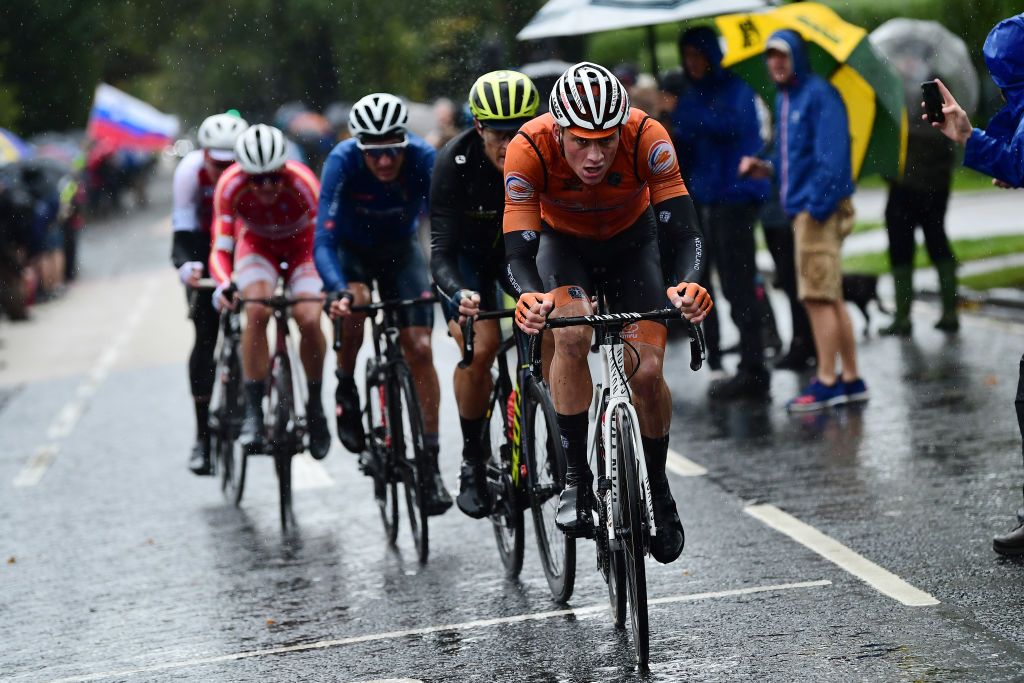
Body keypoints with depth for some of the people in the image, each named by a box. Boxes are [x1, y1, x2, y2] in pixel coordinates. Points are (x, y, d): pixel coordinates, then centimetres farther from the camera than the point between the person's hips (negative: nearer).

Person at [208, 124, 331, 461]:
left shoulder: (301, 181, -34)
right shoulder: (230, 185, -30)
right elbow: (221, 248, -28)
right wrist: (223, 284, -48)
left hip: (301, 245, -1)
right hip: (257, 244, 1)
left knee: (309, 319, -24)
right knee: (257, 311, -29)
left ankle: (315, 406, -1)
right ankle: (253, 412, -23)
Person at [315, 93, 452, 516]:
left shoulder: (423, 159, -30)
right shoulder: (342, 162, -33)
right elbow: (324, 240, -38)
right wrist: (338, 290, -56)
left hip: (400, 250, 1)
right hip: (350, 249, -1)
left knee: (419, 349, -11)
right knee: (354, 303, -34)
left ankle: (431, 461, -3)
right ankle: (346, 390, -7)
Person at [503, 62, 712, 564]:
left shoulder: (647, 139, -34)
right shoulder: (529, 149, -34)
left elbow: (682, 230, -34)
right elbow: (518, 249, -35)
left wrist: (689, 283, -56)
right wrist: (528, 296, -57)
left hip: (631, 243, 1)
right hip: (562, 242, 0)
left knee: (647, 371, -13)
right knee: (572, 337, -30)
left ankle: (657, 488, 12)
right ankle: (577, 475, -16)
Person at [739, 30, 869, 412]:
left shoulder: (818, 94, -11)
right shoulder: (783, 100, 18)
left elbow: (831, 155, -18)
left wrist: (817, 205, -23)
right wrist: (766, 169, 8)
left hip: (820, 210, -10)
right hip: (801, 208, 10)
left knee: (818, 297, -9)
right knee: (830, 298, 12)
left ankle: (826, 382, -5)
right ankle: (851, 380, 16)